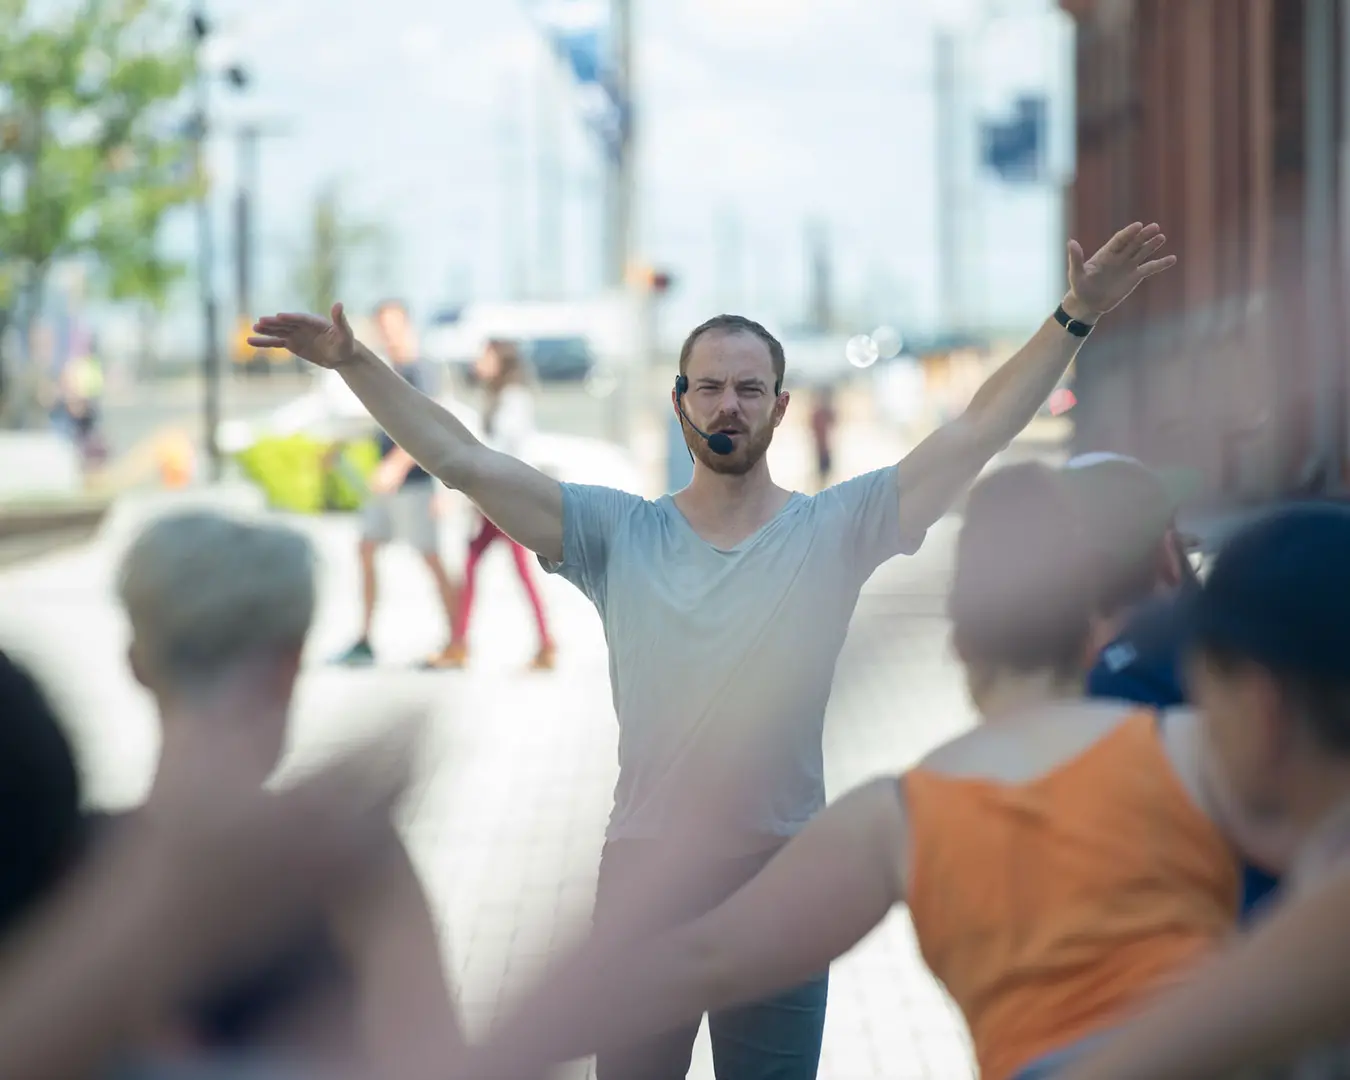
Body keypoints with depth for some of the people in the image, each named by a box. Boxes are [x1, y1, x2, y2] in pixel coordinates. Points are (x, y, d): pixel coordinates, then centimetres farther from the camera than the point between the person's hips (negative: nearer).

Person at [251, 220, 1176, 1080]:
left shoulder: (833, 530, 0)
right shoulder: (620, 534, 2)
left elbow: (977, 435, -6)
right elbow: (463, 462, -2)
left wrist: (1075, 319, -13)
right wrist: (354, 363, -8)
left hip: (784, 876, -1)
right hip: (645, 870, 1)